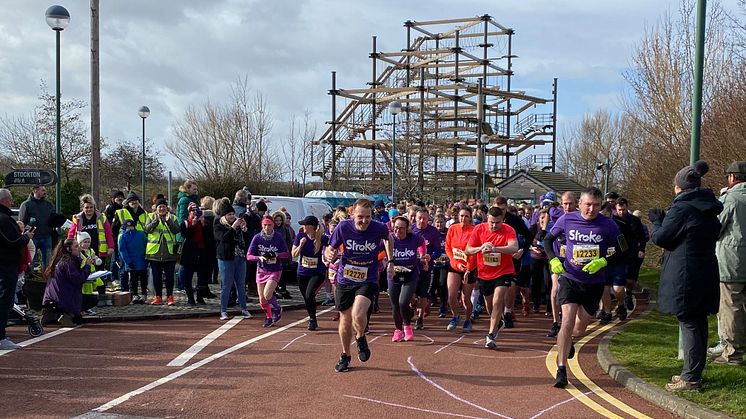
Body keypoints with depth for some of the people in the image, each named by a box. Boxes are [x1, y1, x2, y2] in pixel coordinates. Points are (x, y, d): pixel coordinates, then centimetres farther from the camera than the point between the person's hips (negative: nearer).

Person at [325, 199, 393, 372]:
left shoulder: (379, 228, -14)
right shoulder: (343, 227, -15)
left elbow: (388, 238, 11)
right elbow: (331, 249, -3)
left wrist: (390, 260, 9)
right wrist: (330, 255, -25)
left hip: (368, 281, -2)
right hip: (345, 280, 2)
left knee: (358, 315, -25)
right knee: (345, 320, 12)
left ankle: (361, 338, 10)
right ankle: (345, 355, 36)